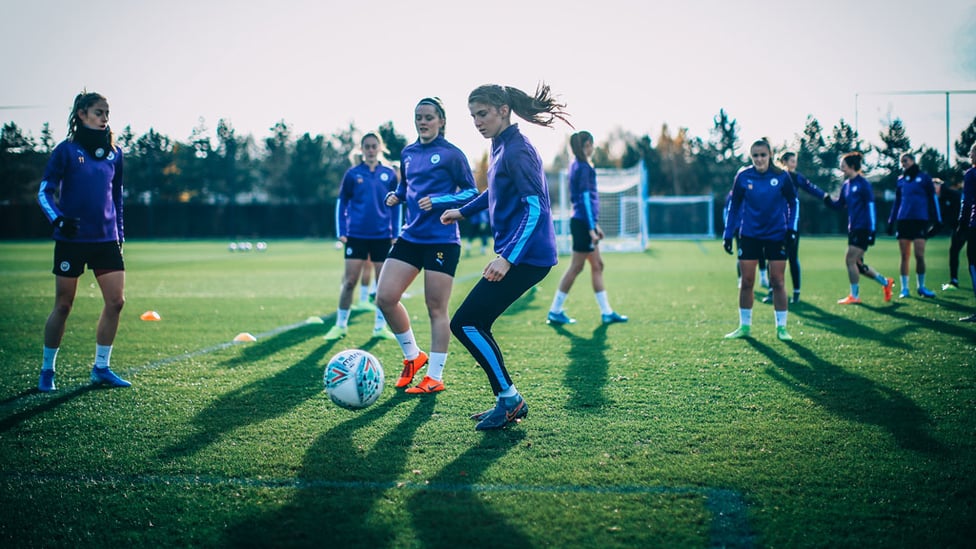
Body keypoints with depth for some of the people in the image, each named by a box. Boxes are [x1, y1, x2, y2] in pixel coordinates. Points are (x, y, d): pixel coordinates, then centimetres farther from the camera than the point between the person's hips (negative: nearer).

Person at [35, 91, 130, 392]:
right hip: (72, 240, -4)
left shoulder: (114, 152, 9)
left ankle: (101, 368, 10)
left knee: (116, 301, -3)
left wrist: (119, 232, 16)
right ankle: (47, 370, 15)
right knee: (63, 305, 2)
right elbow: (45, 192, -6)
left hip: (106, 240, 4)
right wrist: (58, 219, -23)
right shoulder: (66, 150, -5)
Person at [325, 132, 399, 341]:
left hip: (382, 237, 1)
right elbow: (342, 203, 6)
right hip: (356, 236, -1)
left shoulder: (389, 174, 3)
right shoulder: (353, 173, 1)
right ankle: (341, 325, 10)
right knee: (349, 281, -2)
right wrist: (341, 232, -1)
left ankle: (380, 326, 16)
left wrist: (395, 234, 3)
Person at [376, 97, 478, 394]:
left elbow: (471, 191, -6)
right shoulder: (408, 153, 12)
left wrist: (439, 201, -19)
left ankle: (435, 377, 10)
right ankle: (412, 355, 20)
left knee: (436, 308, -1)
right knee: (384, 298, -1)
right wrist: (397, 195, 3)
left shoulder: (451, 154, -6)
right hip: (411, 236, 6)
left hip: (442, 240, -6)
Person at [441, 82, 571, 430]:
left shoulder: (516, 150, -15)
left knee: (464, 323, -10)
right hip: (519, 255, 10)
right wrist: (463, 211, 42)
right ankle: (507, 402, 17)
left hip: (526, 256, -10)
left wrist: (507, 257, -30)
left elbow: (535, 206, -24)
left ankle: (509, 398, -1)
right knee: (475, 326, 10)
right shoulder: (501, 147, 14)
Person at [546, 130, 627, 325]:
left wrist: (594, 225, 23)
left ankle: (606, 312, 13)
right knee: (576, 267, -5)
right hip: (583, 223, -10)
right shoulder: (584, 167, -13)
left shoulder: (577, 165, 16)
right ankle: (555, 312, 0)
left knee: (597, 265, 11)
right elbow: (585, 198, -18)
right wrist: (591, 228, -20)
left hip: (584, 222, 10)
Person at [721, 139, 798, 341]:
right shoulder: (743, 176, -3)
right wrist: (728, 234, 3)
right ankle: (744, 326, 14)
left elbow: (792, 202, 6)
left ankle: (781, 327, 10)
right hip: (749, 236, 1)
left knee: (777, 282, 1)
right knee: (746, 282, 2)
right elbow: (734, 206, 5)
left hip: (776, 236, -1)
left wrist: (791, 228, -3)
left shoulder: (782, 177, -5)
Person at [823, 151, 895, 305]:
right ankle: (885, 282, 27)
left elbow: (871, 208, -13)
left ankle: (854, 296, 1)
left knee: (850, 260, -10)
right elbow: (838, 205, 17)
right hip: (853, 229, 8)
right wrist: (828, 200, -4)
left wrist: (871, 231, -16)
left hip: (862, 229, -8)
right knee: (857, 263, 10)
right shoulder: (846, 185, 11)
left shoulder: (863, 184, -12)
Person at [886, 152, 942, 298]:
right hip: (903, 221, 3)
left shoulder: (924, 177, 2)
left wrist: (937, 220, -2)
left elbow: (933, 199, 3)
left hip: (920, 221, -3)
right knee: (904, 256, 2)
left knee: (919, 255, -8)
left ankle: (921, 286, 7)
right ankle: (904, 288, 7)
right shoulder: (901, 180, 13)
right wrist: (891, 222, 16)